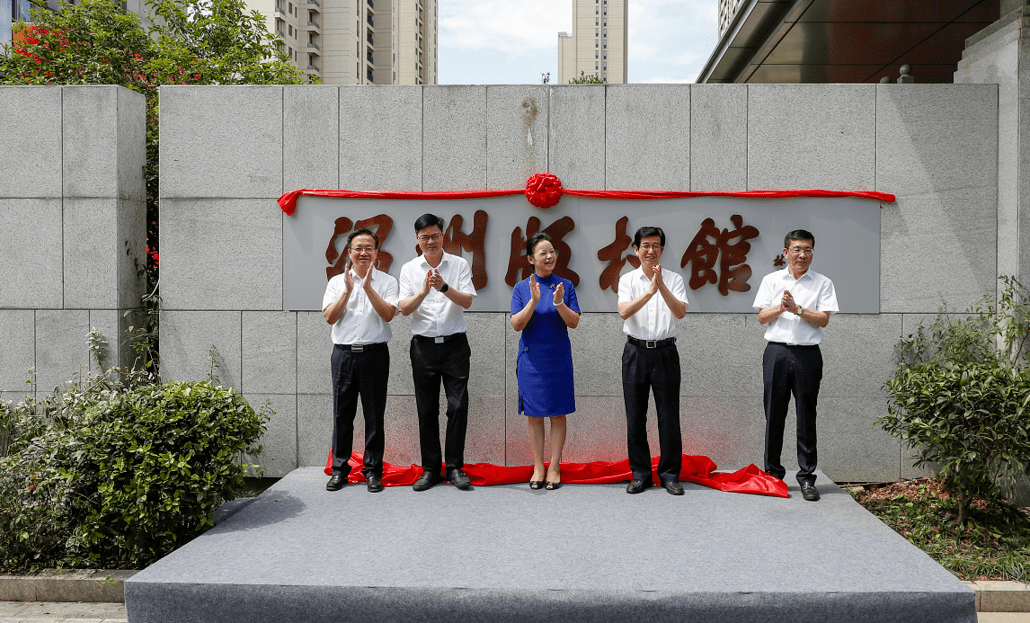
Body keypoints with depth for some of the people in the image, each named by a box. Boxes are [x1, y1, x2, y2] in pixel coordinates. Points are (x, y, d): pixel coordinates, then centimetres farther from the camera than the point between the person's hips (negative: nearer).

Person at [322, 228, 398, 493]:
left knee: (374, 414, 3)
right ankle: (339, 468, 16)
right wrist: (348, 290, -10)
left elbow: (388, 314, -9)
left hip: (375, 353, -1)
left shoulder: (387, 281, 6)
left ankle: (373, 469, 13)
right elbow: (329, 317, -1)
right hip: (344, 353, 2)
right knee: (342, 413, 6)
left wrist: (368, 287, -14)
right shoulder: (337, 282, 10)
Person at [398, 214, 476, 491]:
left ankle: (455, 467, 7)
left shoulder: (459, 264, 4)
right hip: (424, 345, 1)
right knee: (426, 410, 5)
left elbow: (467, 301, -6)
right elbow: (404, 308, -3)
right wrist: (424, 291, -21)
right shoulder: (409, 269, 6)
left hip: (455, 344, -1)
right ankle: (431, 469, 14)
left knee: (458, 406, -3)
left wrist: (444, 287, -22)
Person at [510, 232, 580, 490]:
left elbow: (574, 323, -4)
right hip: (531, 357, 0)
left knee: (558, 415, 3)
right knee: (534, 415, 6)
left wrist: (559, 303, -20)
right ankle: (538, 468, 16)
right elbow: (517, 324, -8)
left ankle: (554, 468, 13)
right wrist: (534, 301, -21)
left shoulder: (565, 285, 2)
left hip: (558, 357, 0)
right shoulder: (522, 288, 1)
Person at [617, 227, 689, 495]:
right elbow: (624, 312, -12)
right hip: (636, 351, 1)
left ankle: (670, 474, 14)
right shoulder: (627, 280, 5)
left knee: (669, 415, 2)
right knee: (635, 415, 5)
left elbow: (680, 312, -10)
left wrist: (661, 286, -21)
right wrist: (650, 291, -23)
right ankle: (640, 474, 16)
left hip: (665, 352, 0)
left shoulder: (674, 279, 5)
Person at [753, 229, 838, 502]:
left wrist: (797, 309, -14)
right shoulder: (771, 280, 10)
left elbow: (824, 319, -2)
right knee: (774, 414, 4)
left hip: (807, 354, -1)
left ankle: (807, 477, 8)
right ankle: (772, 473, 15)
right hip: (777, 351, 1)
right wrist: (780, 308, -12)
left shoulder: (822, 283, 7)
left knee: (806, 417, 1)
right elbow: (762, 317, 5)